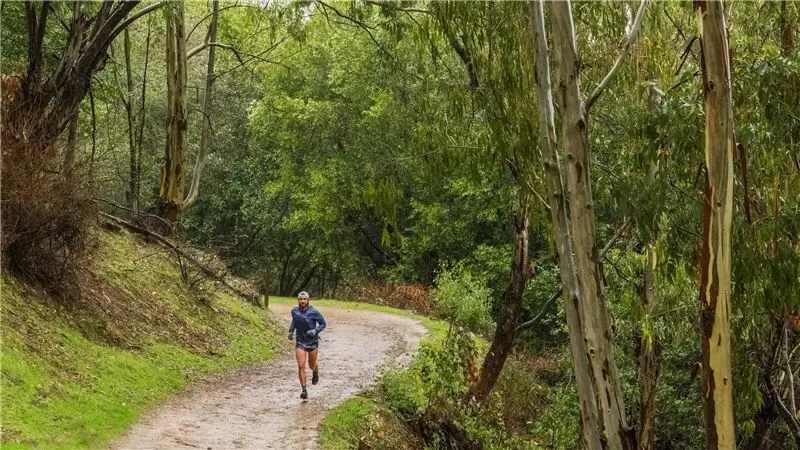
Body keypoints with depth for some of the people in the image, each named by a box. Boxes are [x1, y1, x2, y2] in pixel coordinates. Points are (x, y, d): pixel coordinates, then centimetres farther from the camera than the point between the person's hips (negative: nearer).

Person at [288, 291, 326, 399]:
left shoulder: (313, 312, -17)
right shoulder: (294, 311, -6)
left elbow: (323, 323, -7)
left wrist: (315, 331, -22)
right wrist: (291, 331, 3)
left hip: (312, 341, -2)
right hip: (300, 342, 2)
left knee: (312, 365, 14)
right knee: (301, 366, -11)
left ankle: (315, 372, 52)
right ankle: (304, 390, -7)